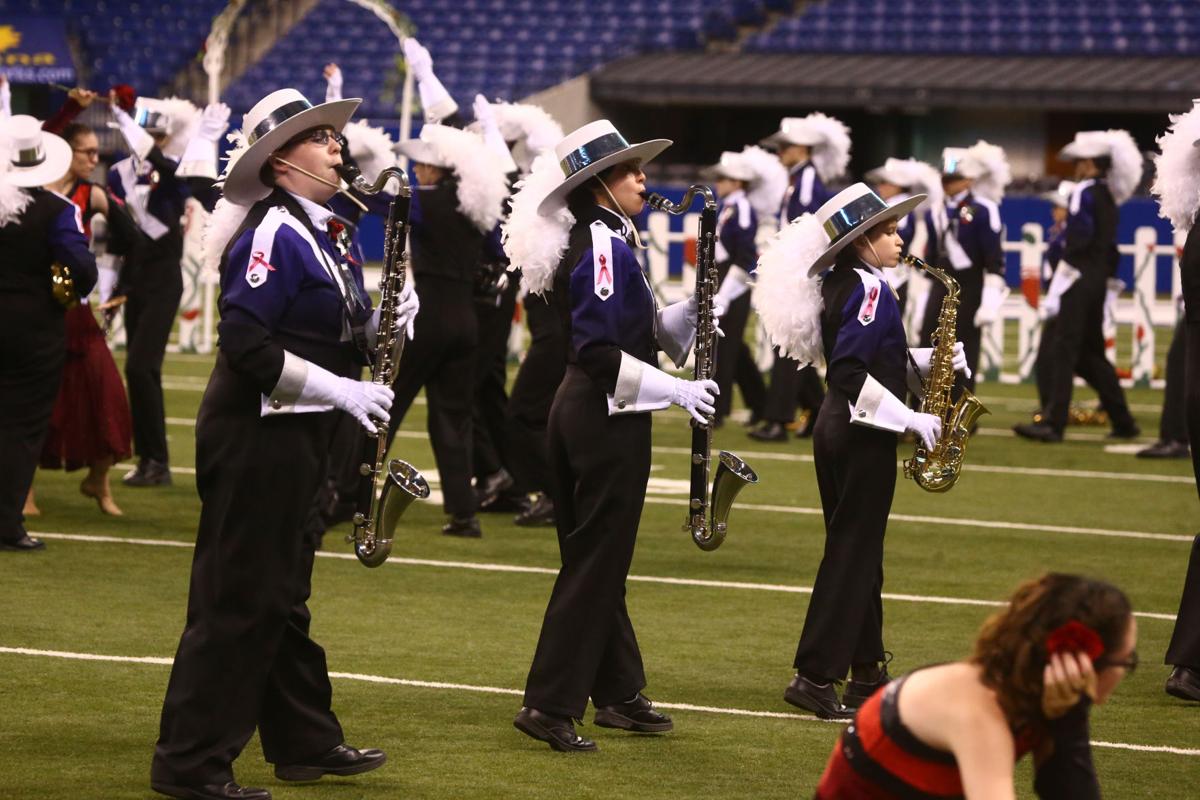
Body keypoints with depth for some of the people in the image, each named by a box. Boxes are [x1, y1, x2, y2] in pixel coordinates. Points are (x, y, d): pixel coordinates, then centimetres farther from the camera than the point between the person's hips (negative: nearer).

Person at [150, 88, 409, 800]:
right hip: (257, 440, -10)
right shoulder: (271, 237, -16)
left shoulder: (318, 233, 13)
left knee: (282, 597, 17)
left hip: (299, 438, 10)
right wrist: (338, 389, -22)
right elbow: (245, 346, -24)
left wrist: (378, 325, 0)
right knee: (238, 601, -6)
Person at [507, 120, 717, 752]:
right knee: (596, 562, -6)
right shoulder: (605, 248, -17)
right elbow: (602, 353, -24)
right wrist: (676, 390, -20)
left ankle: (618, 693, 25)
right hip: (609, 417, -10)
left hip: (581, 411, 10)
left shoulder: (595, 244, 13)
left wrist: (686, 313, 0)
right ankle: (550, 706, -7)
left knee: (598, 558, 15)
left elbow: (638, 332, 15)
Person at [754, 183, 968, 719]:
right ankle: (815, 676, -7)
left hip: (836, 429, 10)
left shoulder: (840, 285, 11)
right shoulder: (870, 290, -17)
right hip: (863, 437, -10)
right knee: (853, 554, -6)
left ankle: (867, 674, 21)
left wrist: (929, 360, 6)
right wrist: (908, 418, -22)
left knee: (855, 551, 14)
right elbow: (850, 374, -25)